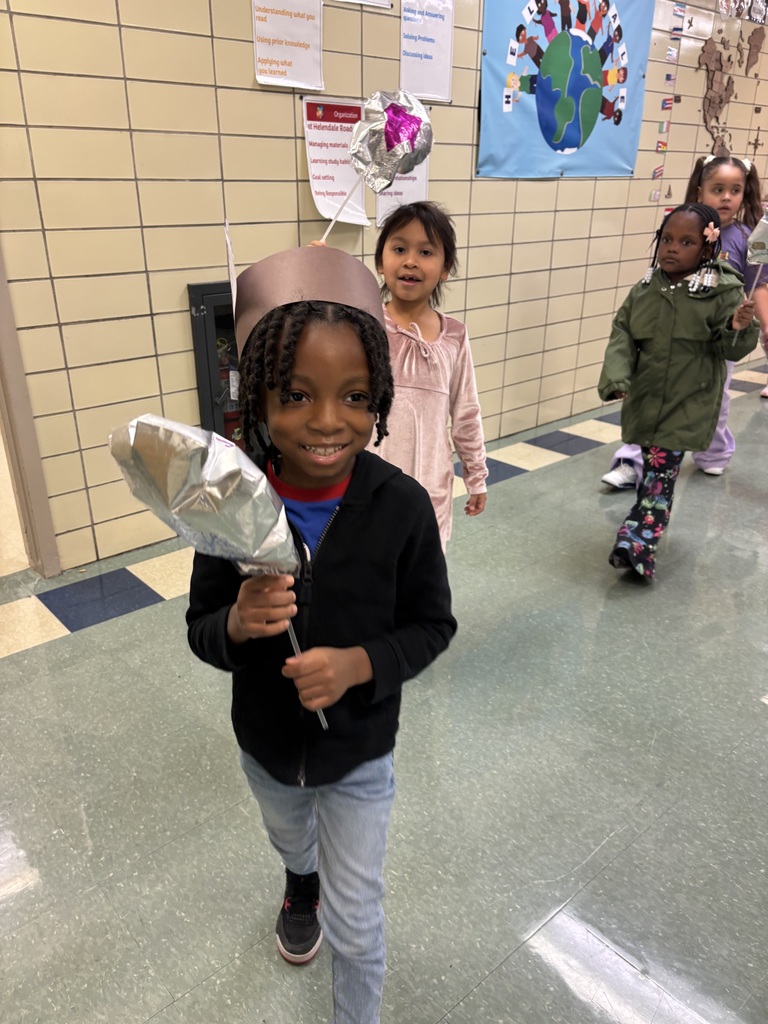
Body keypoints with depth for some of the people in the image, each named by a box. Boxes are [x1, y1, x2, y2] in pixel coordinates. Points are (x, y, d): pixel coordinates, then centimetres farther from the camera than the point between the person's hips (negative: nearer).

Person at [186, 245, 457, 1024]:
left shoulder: (401, 506, -26)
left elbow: (433, 625, -14)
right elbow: (200, 629, -11)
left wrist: (360, 663, -31)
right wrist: (237, 623, -34)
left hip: (358, 752, -2)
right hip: (265, 744, 3)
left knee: (355, 925, 14)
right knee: (290, 839, 36)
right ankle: (302, 887, 72)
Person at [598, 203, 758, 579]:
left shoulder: (724, 292, -9)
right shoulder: (645, 289, 1)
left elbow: (731, 349, -6)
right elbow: (622, 336, 1)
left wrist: (739, 328, -28)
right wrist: (616, 378, -14)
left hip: (689, 404, -4)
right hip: (645, 400, 4)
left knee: (661, 470, -6)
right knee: (651, 466, 16)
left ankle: (637, 543, -2)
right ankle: (642, 533, 33)